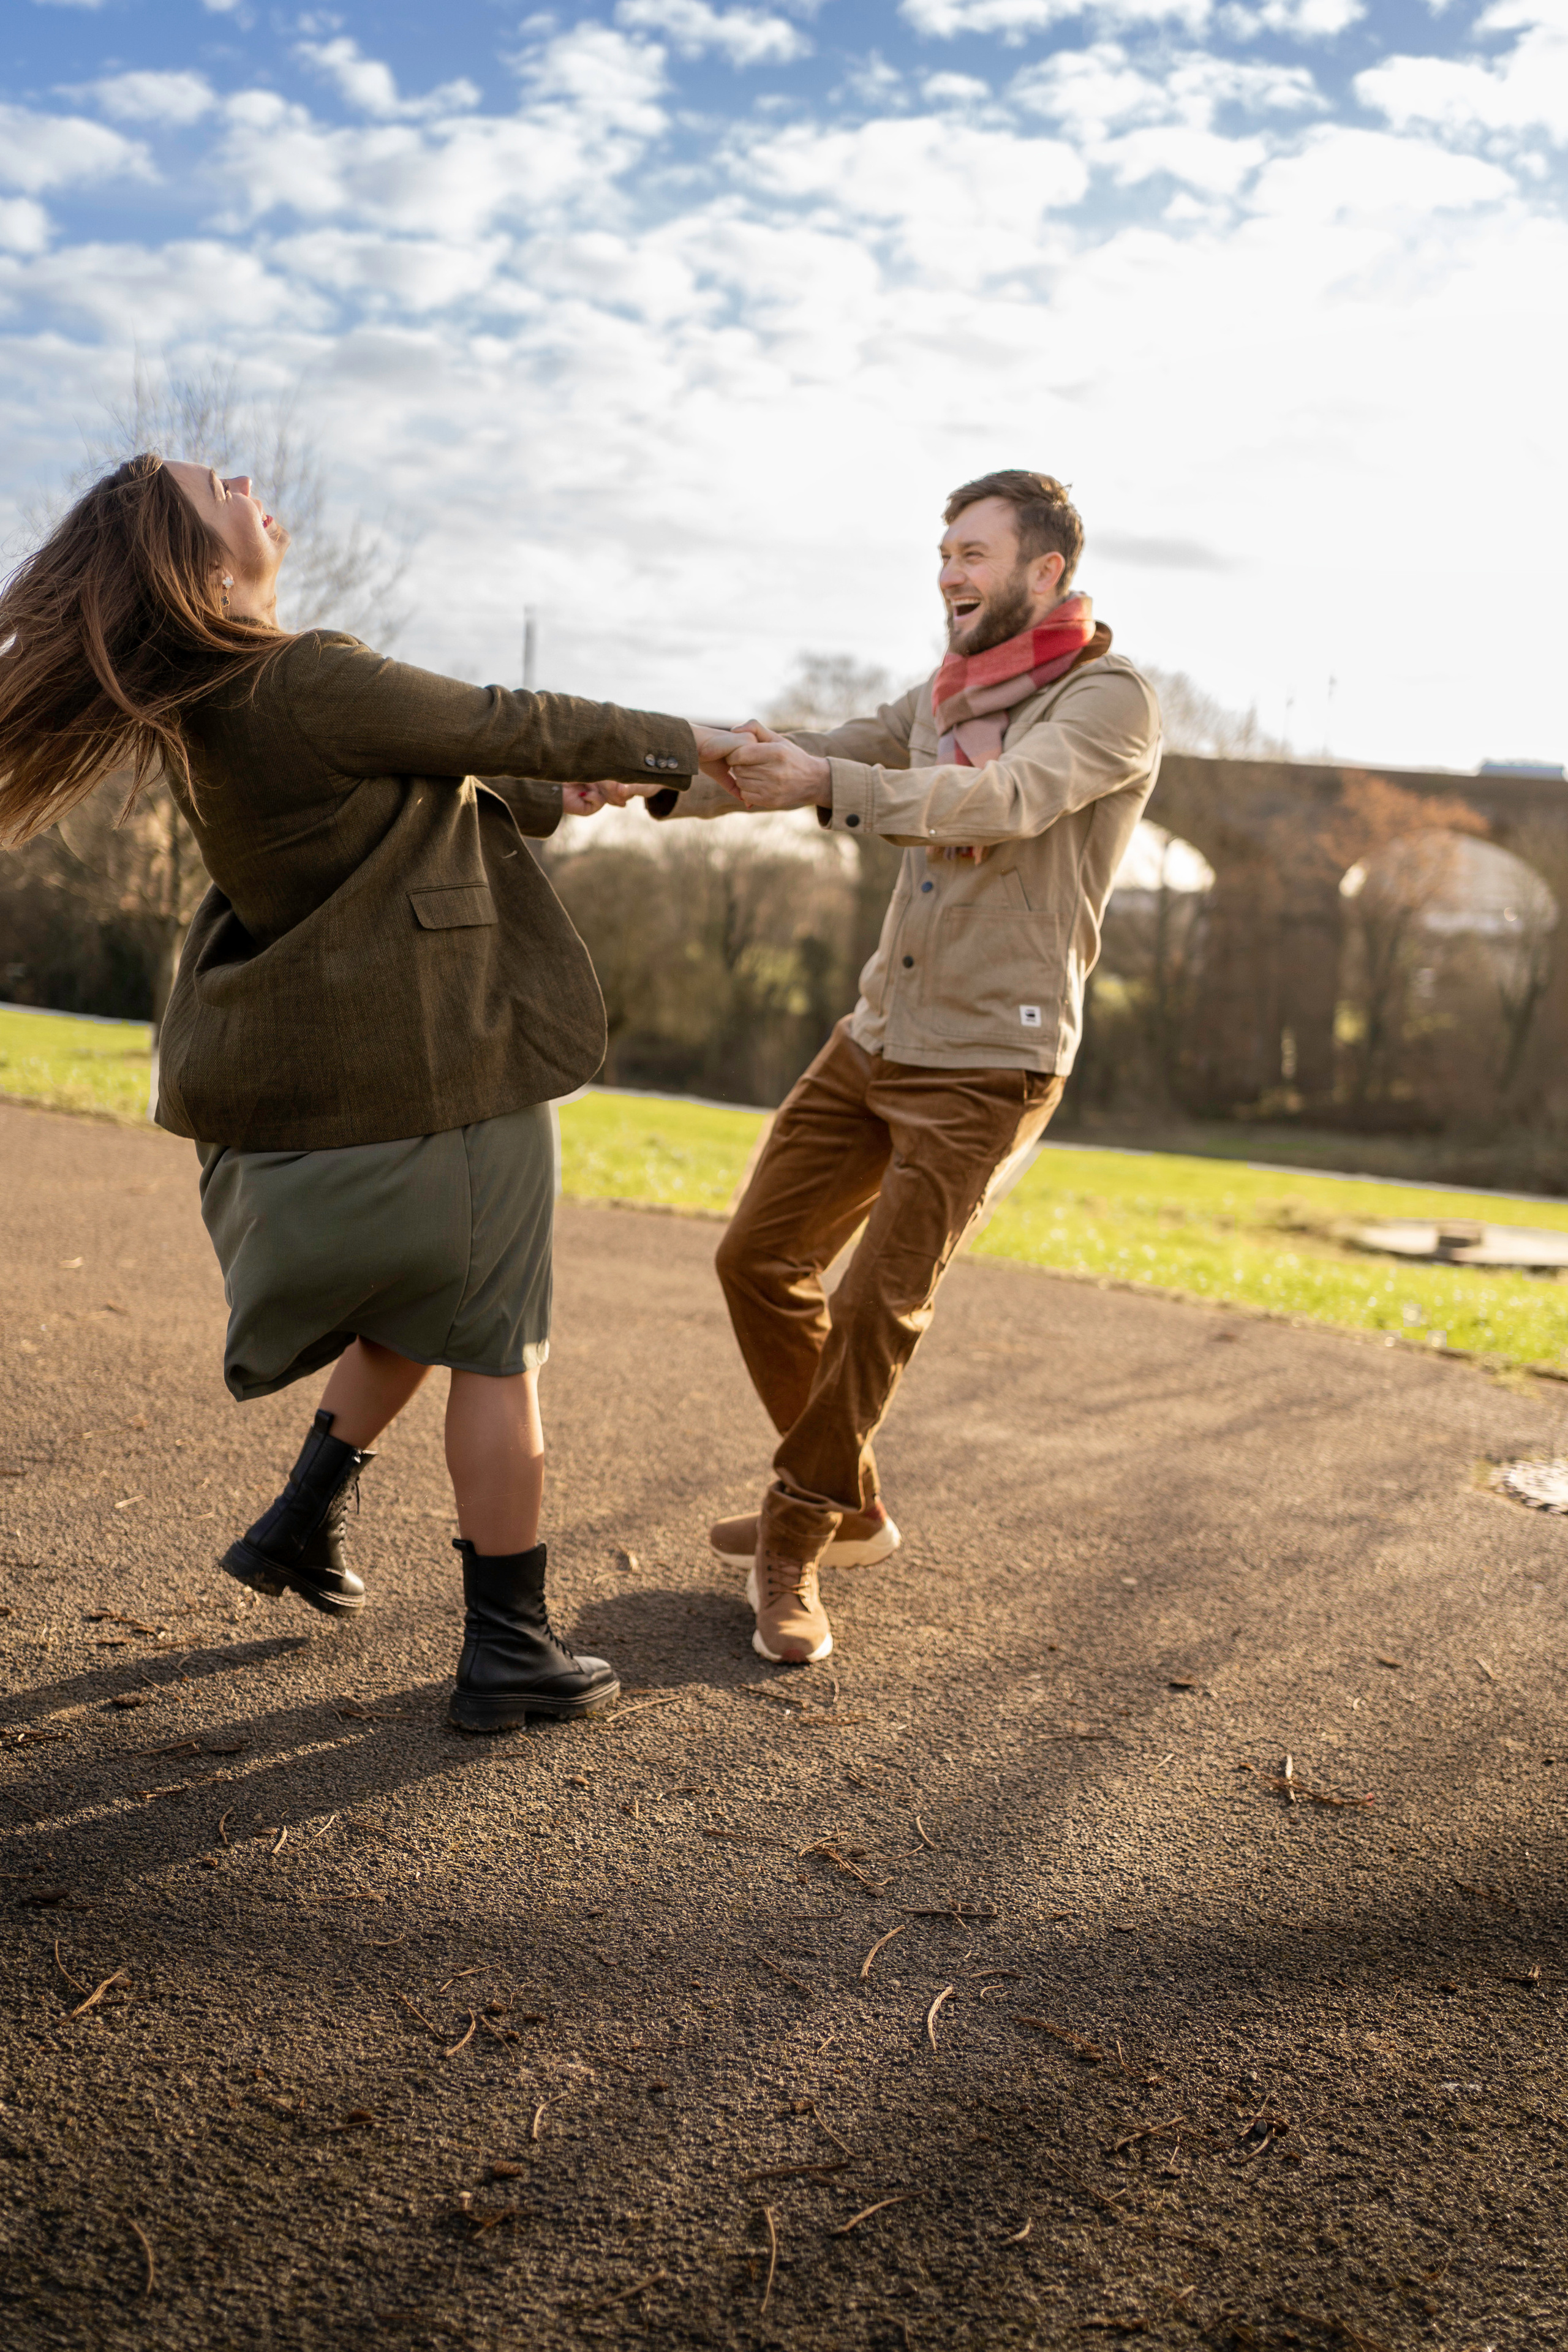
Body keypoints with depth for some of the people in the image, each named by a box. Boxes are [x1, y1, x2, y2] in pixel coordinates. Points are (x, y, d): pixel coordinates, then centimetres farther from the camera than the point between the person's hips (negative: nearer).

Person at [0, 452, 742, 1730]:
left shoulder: (197, 708, 8)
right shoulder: (312, 681, -19)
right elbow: (510, 726, -11)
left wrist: (548, 796, 20)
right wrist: (682, 742, 3)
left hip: (316, 1065, 9)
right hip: (441, 1060, -9)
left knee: (419, 1302, 28)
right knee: (496, 1345, 3)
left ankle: (304, 1521, 30)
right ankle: (508, 1647, 12)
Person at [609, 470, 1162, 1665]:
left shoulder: (1112, 699, -8)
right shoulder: (944, 698, 15)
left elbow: (1004, 801, -26)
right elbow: (807, 762, 6)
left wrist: (828, 785, -39)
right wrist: (664, 780, -11)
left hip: (990, 1063, -7)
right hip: (878, 1038, 8)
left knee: (880, 1306, -10)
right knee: (760, 1261, 6)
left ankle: (793, 1546, 9)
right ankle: (847, 1507, 23)